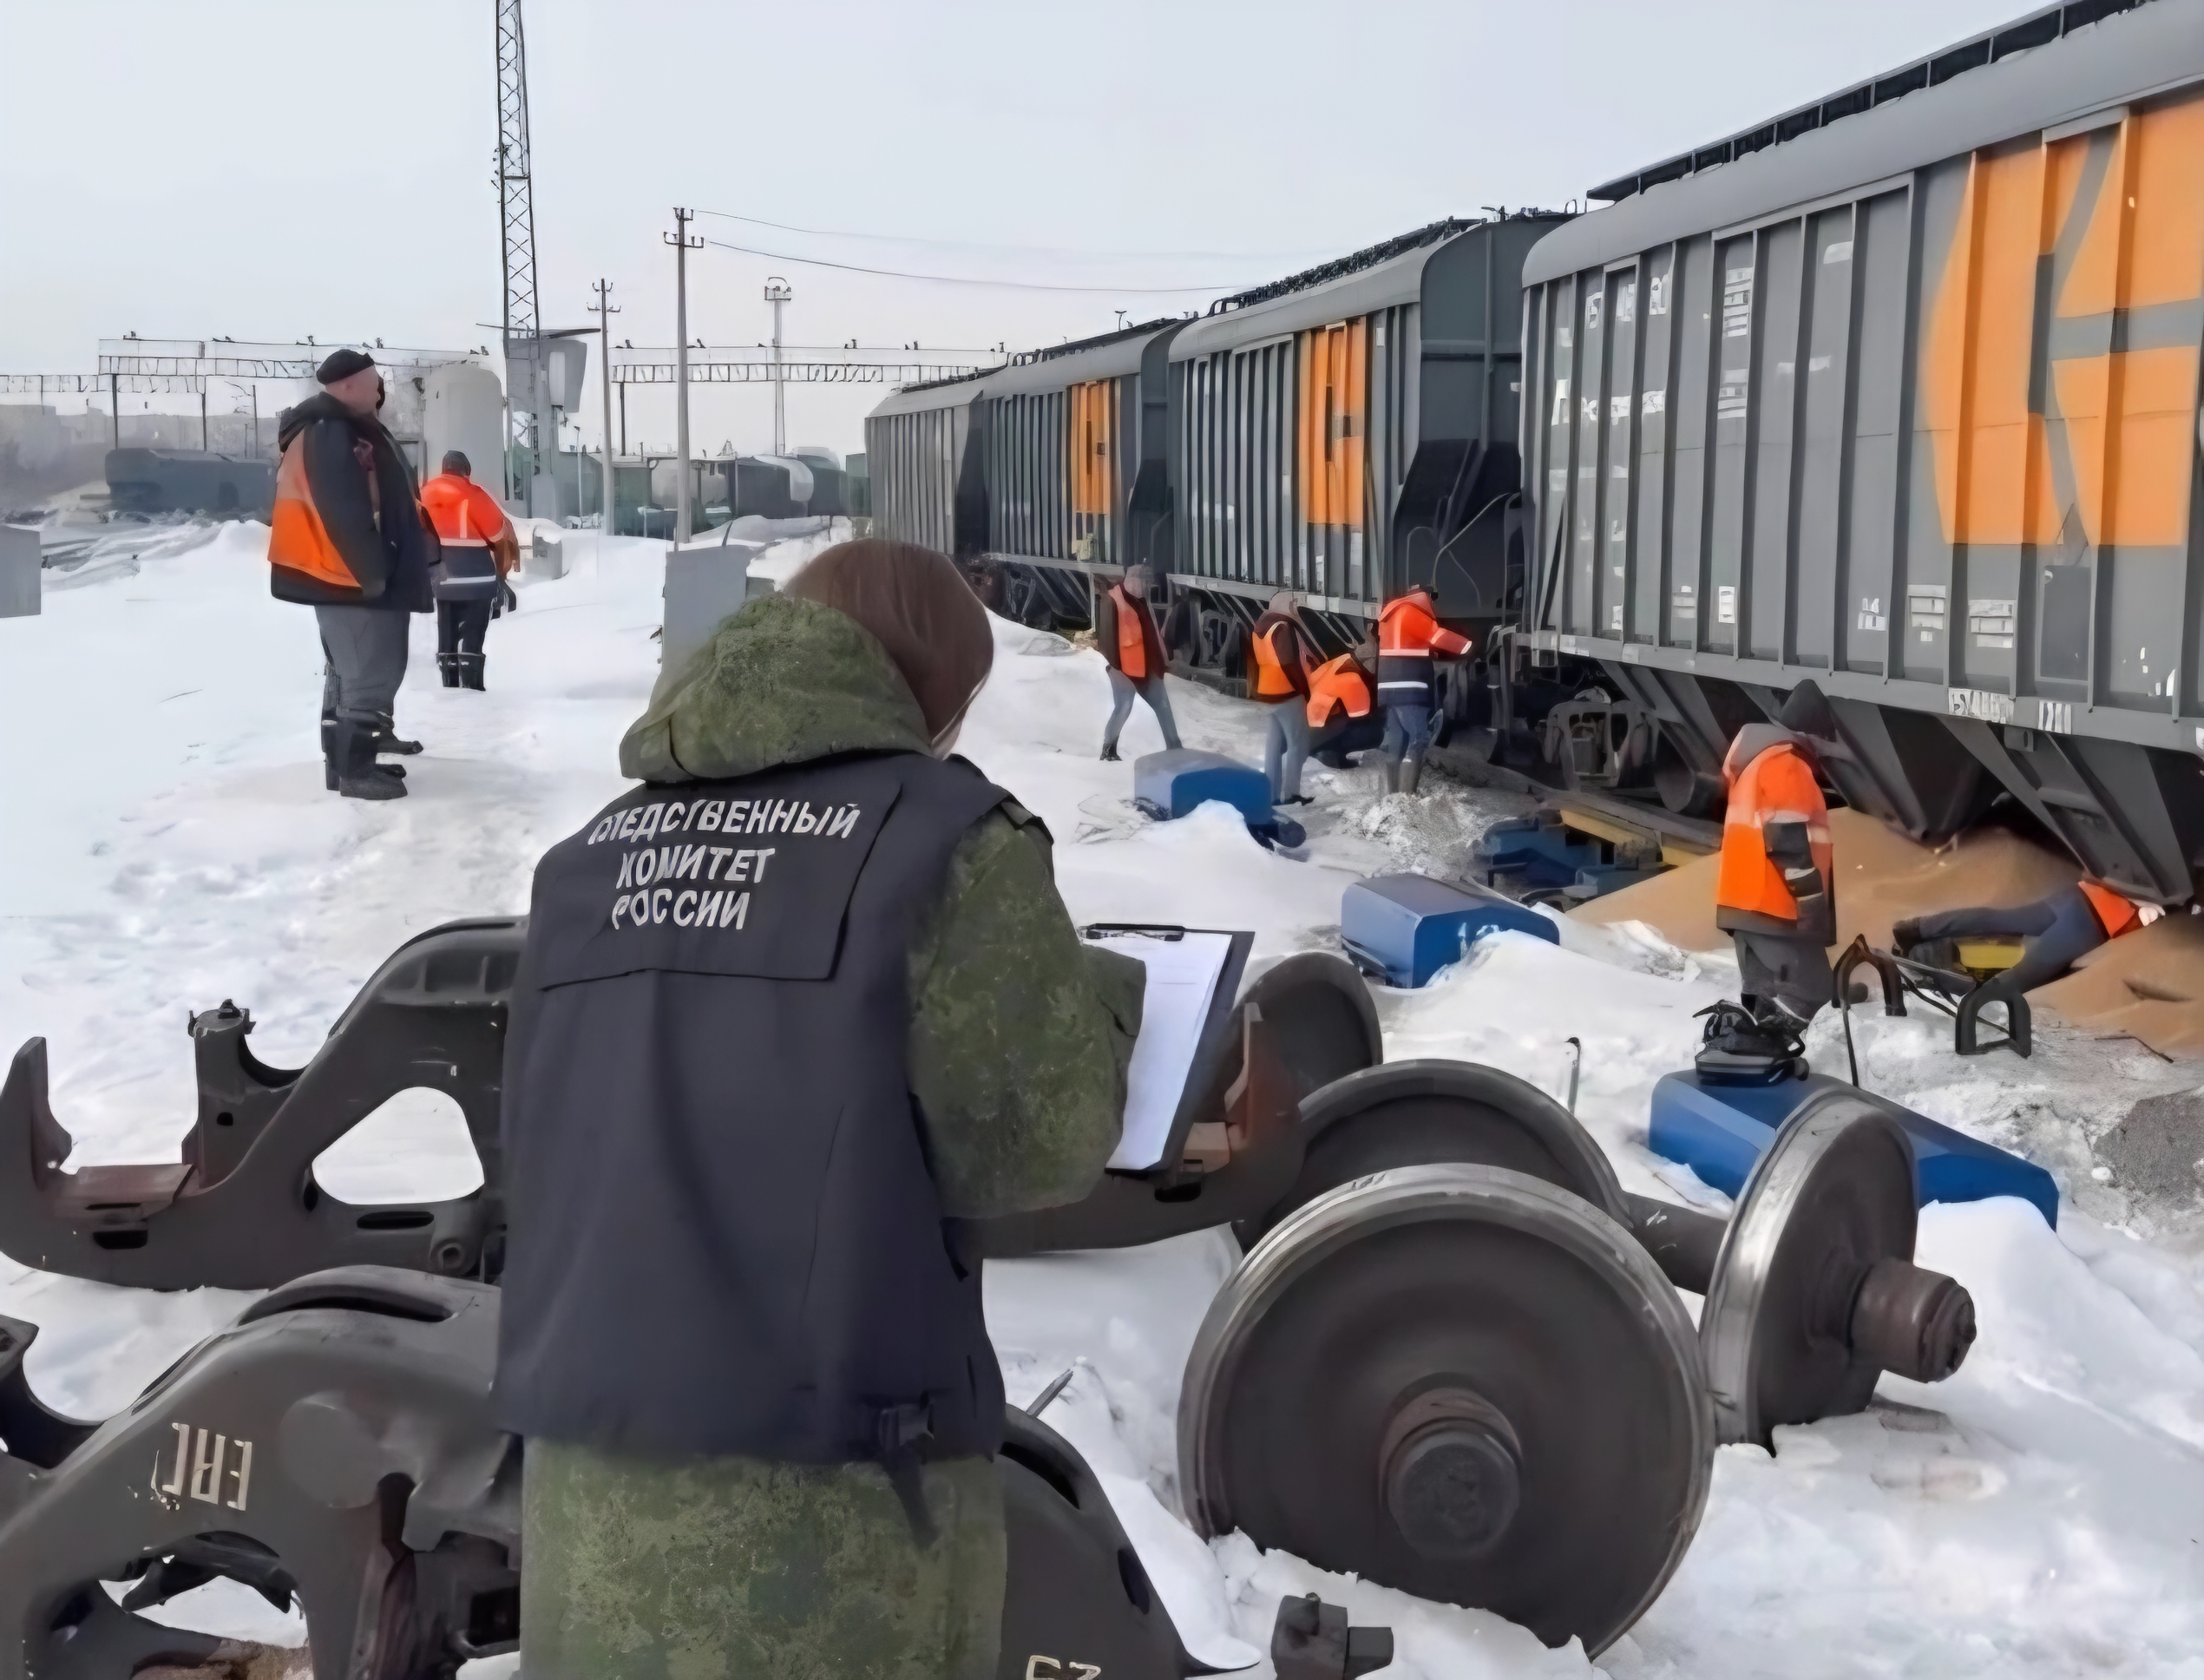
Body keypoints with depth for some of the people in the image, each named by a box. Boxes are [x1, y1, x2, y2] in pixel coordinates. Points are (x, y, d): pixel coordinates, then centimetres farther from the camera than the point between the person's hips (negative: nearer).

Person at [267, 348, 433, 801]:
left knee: (351, 672, 17)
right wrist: (371, 572, -22)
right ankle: (355, 768, -4)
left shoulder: (345, 431, 18)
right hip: (351, 576, -12)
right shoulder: (328, 435, -18)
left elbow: (385, 502, 20)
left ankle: (349, 757, 25)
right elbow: (344, 513, -25)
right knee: (370, 675, -8)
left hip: (349, 573, 12)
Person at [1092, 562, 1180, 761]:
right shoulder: (1112, 599, -11)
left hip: (1147, 666, 8)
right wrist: (1115, 664, -17)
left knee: (1162, 705, 10)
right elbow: (1107, 634, -14)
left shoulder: (1141, 599, 16)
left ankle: (1174, 748, 17)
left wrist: (1162, 659, 18)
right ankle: (1108, 750, 11)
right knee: (1123, 708, -6)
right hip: (1125, 667, -8)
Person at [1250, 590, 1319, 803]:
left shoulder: (1260, 627, 12)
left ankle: (1272, 793, 12)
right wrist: (1305, 690, -12)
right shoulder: (1284, 627, -16)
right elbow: (1290, 664, -20)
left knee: (1274, 744, 11)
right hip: (1287, 694, -9)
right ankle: (1290, 793, -4)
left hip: (1266, 694, 9)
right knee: (1297, 744, -2)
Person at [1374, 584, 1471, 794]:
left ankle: (1393, 794, 3)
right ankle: (1406, 795, -21)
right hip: (1406, 687, -10)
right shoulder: (1408, 611, -4)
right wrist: (1469, 647, -1)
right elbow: (1437, 635, -7)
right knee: (1418, 739, -14)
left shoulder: (1393, 614, 26)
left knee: (1396, 741, 6)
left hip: (1394, 687, 10)